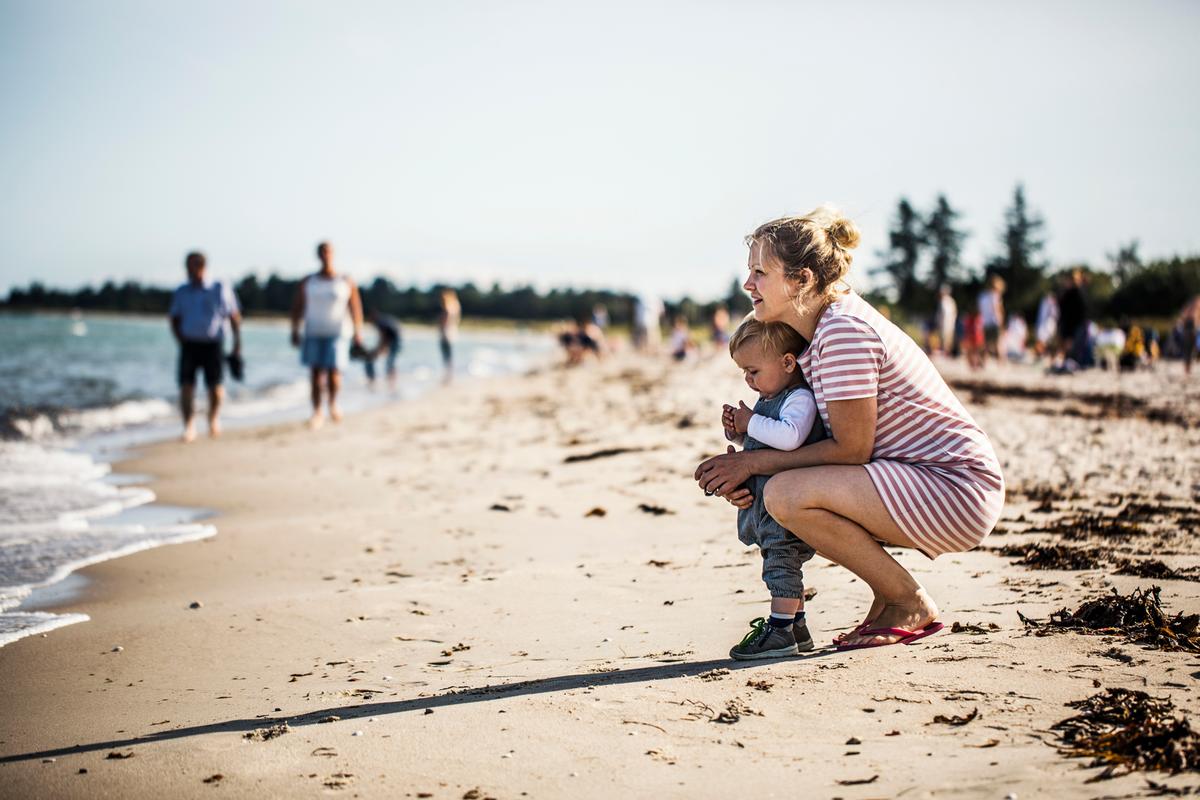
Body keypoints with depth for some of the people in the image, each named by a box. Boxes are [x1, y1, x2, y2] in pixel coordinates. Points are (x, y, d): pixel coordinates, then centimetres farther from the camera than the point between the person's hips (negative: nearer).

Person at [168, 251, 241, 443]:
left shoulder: (220, 290, 1)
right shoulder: (181, 292, 9)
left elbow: (235, 317, 5)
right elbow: (175, 320, 15)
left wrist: (237, 345, 0)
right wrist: (181, 341, 0)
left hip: (212, 345, -2)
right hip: (189, 345, 2)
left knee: (215, 387, -5)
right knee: (186, 387, -11)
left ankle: (214, 417, 26)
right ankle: (189, 427, -2)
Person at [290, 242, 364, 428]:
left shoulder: (346, 283, 0)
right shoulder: (307, 283, 5)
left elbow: (355, 308, 2)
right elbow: (297, 308, 7)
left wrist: (357, 334, -4)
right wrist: (295, 332, 0)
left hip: (336, 335, -2)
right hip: (313, 334, 2)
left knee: (333, 373, -9)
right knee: (315, 373, -1)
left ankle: (333, 403, 20)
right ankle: (317, 412, 7)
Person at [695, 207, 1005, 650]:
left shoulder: (844, 330, -20)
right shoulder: (815, 332, 10)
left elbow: (851, 448, -20)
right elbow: (815, 438, 11)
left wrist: (755, 461, -13)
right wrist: (745, 471, -5)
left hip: (957, 488, -10)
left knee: (785, 494, -23)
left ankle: (913, 605, -5)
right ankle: (888, 597, 12)